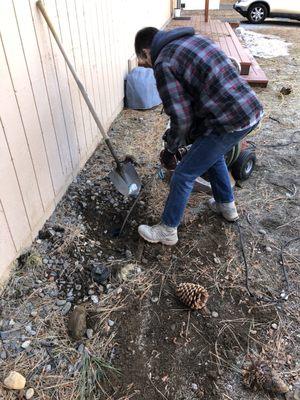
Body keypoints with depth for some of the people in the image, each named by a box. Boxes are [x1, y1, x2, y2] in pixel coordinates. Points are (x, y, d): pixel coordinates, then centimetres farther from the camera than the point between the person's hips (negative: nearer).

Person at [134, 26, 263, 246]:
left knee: (184, 175, 5)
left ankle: (167, 230, 21)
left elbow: (181, 118, -11)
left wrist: (171, 148, 8)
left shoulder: (164, 64, -9)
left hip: (230, 122, -9)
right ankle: (227, 205, 48)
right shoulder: (195, 38, 17)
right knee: (213, 155, 32)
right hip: (253, 109, 9)